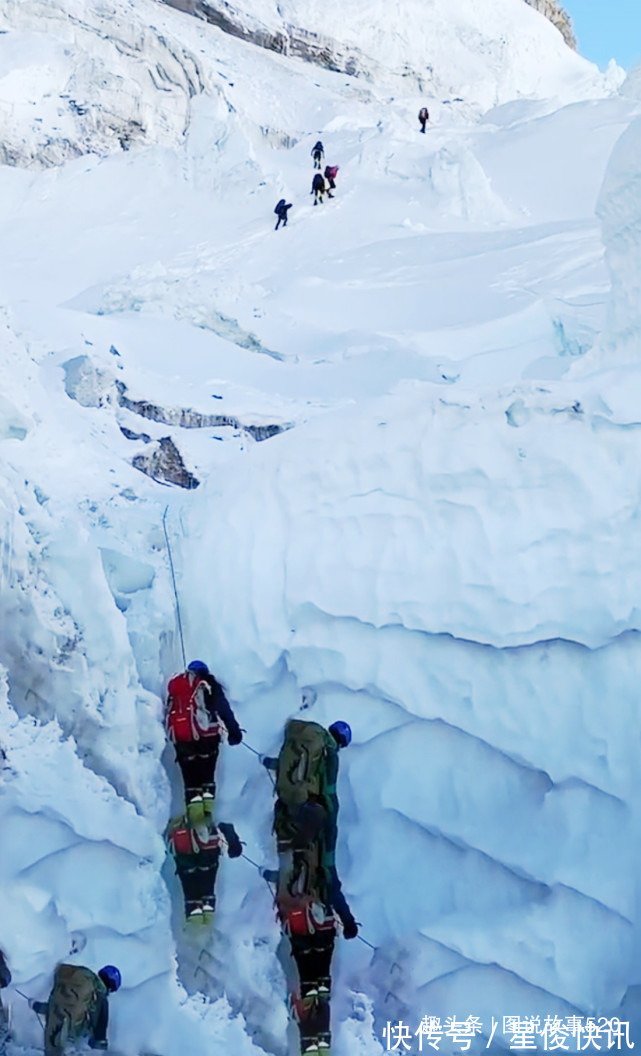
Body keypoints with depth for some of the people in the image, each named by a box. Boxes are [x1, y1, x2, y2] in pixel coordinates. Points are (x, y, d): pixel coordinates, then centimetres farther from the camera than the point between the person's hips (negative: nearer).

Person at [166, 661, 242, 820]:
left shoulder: (174, 685, 19)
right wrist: (233, 729, -5)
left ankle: (194, 811, -4)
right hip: (206, 735, -2)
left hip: (181, 738, 2)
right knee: (206, 776, 11)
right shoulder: (208, 685, 9)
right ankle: (207, 811, -1)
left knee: (190, 778, 9)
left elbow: (168, 713, 19)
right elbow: (223, 708, -2)